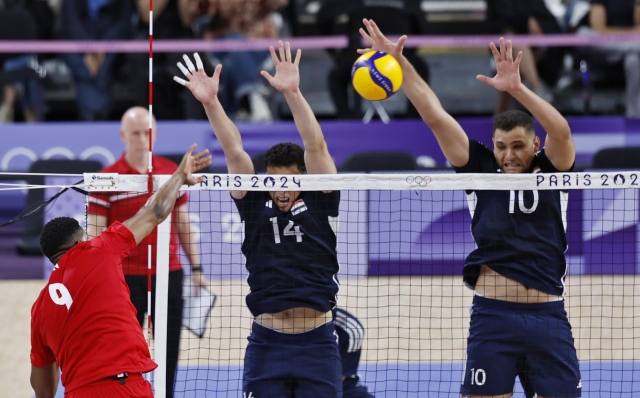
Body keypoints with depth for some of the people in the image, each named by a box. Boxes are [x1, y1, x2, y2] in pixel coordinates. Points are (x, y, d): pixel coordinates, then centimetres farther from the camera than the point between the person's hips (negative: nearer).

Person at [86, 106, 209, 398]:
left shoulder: (172, 172, 5)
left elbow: (184, 225, 13)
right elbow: (95, 237, -5)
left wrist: (196, 268, 10)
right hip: (125, 278, -3)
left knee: (168, 351, 9)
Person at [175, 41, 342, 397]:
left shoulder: (319, 202, 3)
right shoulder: (256, 205, 6)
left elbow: (316, 147, -9)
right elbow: (234, 152, -5)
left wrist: (292, 93, -22)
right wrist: (210, 102, -18)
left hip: (317, 342, -1)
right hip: (266, 343, 1)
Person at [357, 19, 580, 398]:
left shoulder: (551, 171, 4)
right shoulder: (482, 170, 5)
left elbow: (561, 132, -16)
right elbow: (436, 117, 0)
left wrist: (516, 88, -29)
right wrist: (398, 60, -6)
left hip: (548, 316, 0)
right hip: (492, 314, 0)